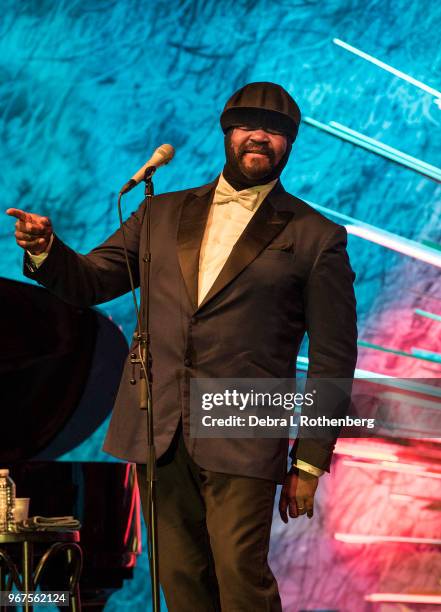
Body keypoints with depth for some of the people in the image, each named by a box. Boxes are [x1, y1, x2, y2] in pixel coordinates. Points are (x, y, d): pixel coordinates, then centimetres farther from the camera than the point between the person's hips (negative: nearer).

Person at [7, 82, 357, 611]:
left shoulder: (316, 238, 5)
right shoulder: (162, 214, 16)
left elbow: (333, 358, 3)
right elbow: (89, 282, 16)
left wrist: (310, 462, -1)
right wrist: (45, 250, -7)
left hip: (241, 440, -3)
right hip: (157, 432, 4)